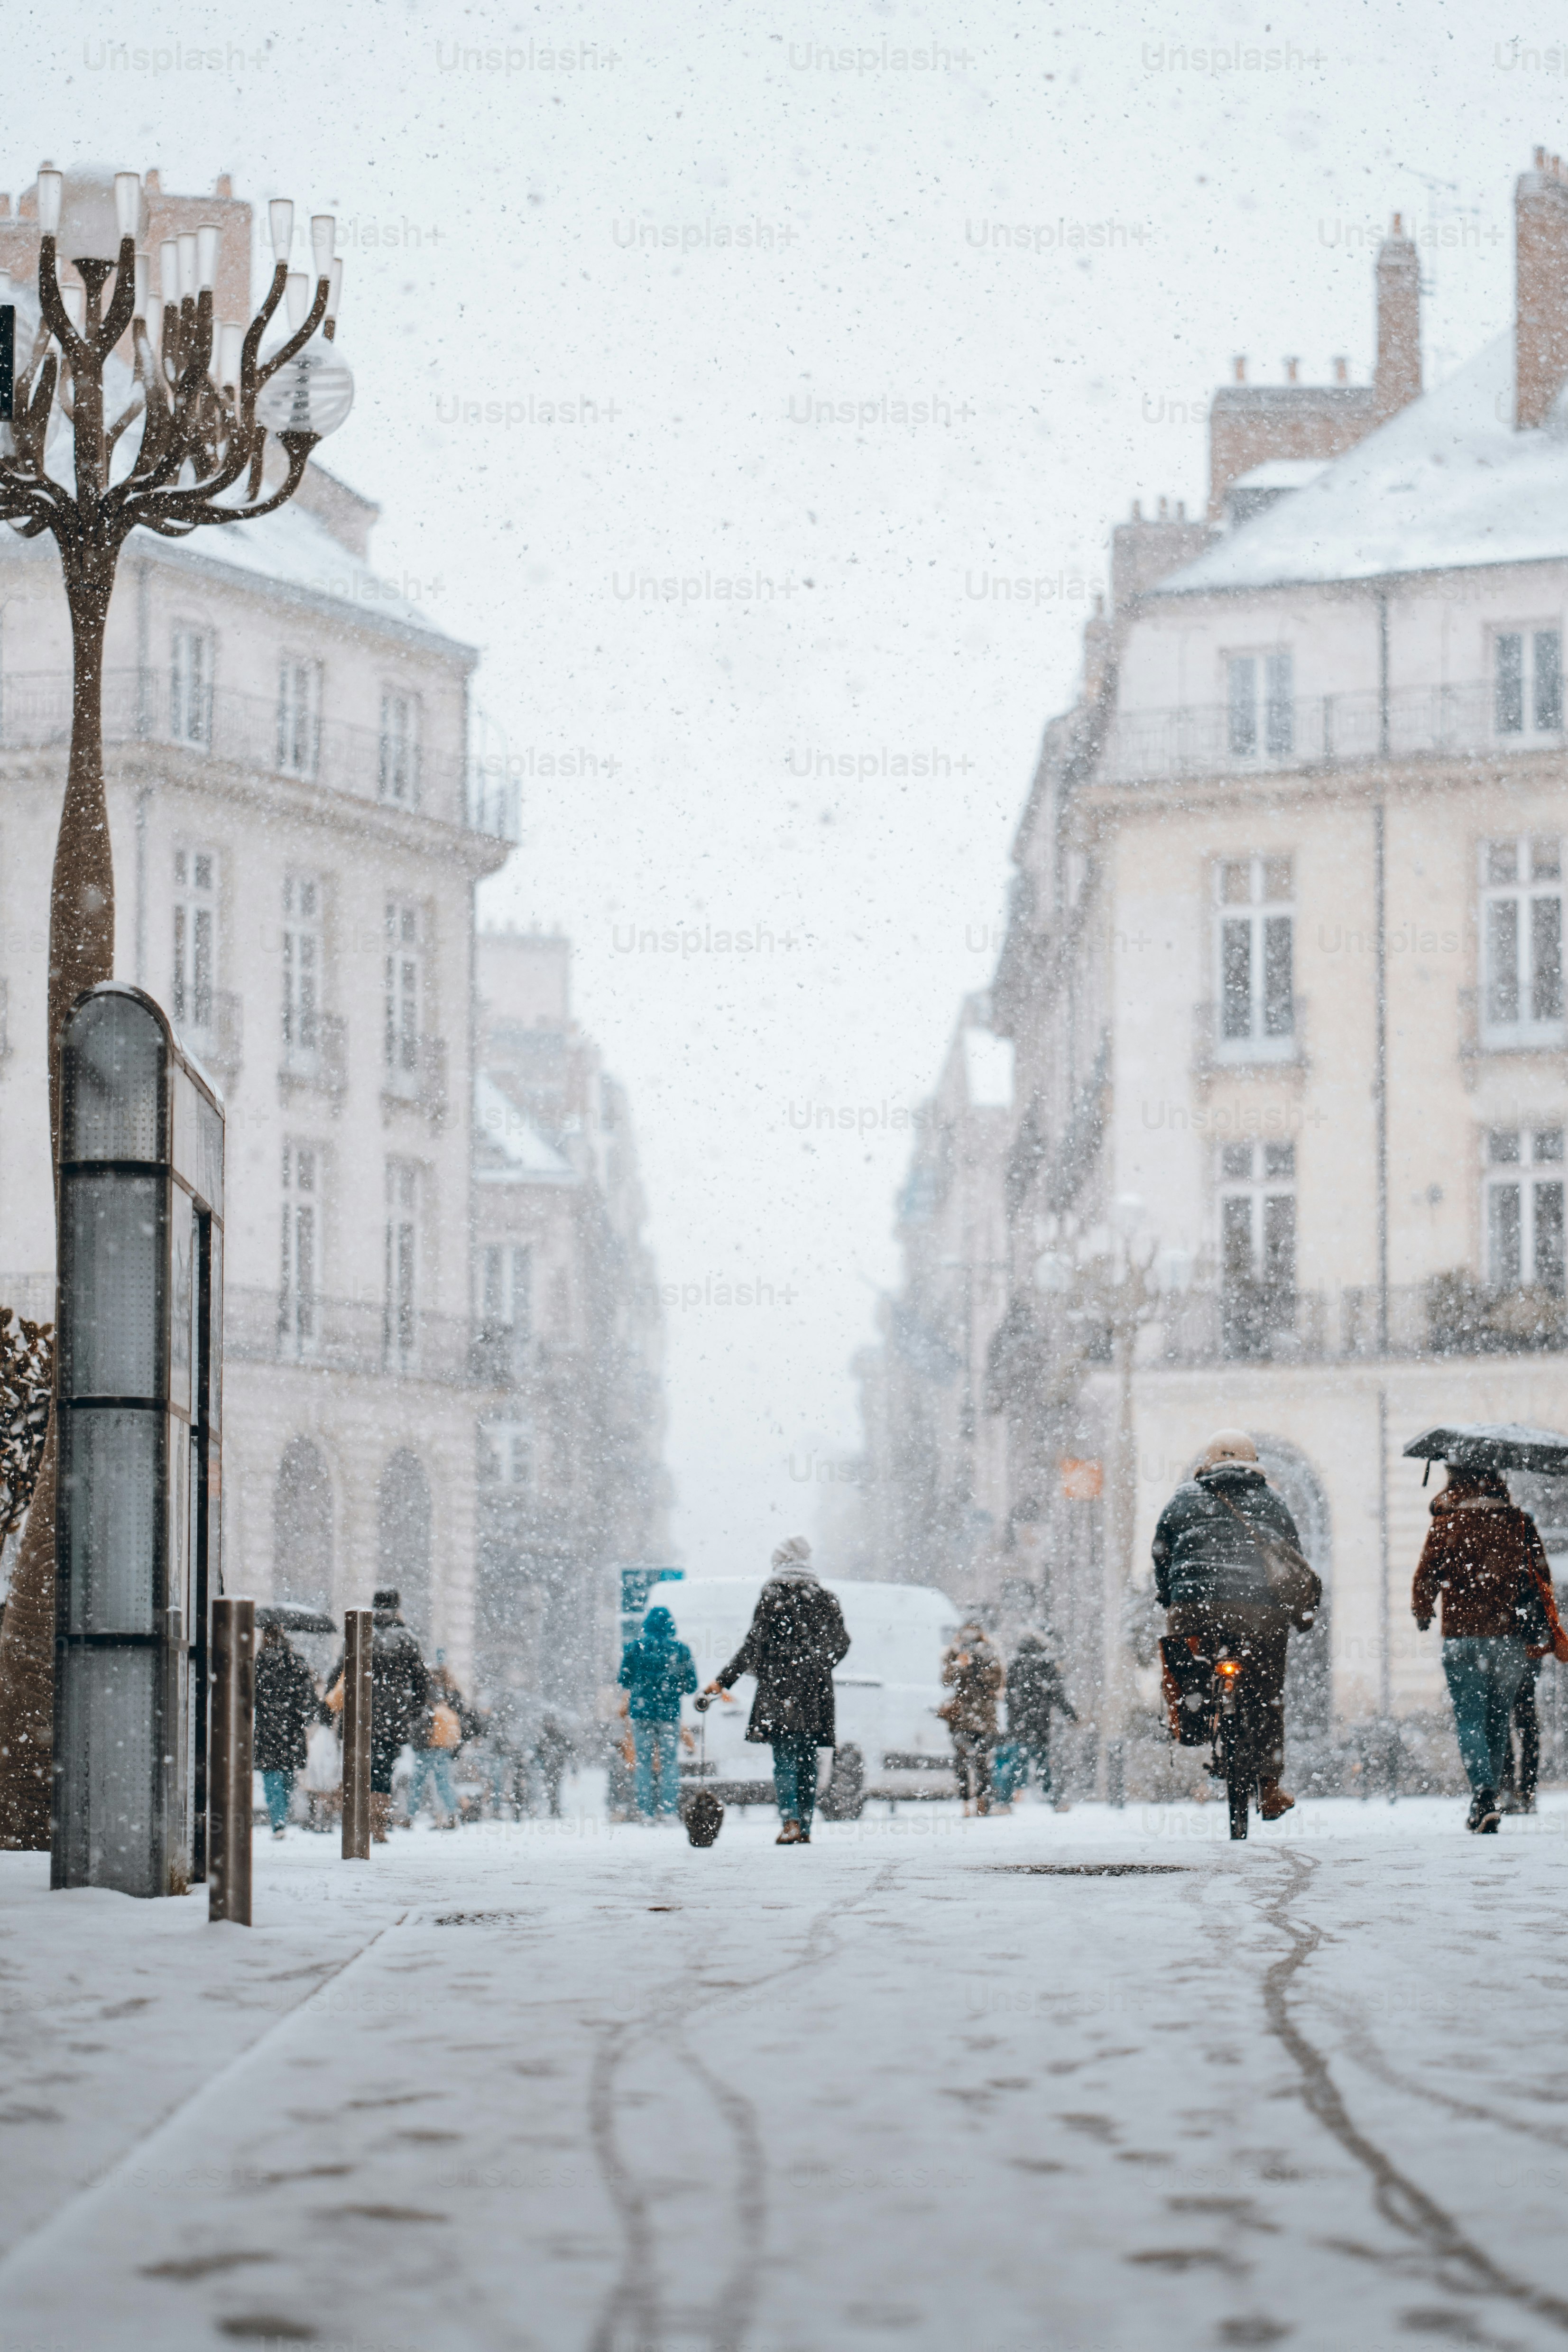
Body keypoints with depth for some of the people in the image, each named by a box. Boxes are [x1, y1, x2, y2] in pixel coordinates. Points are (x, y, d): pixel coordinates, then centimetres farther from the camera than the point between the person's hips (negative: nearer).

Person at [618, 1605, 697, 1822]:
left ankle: (647, 1812, 1)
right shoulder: (680, 1649, -2)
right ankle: (670, 1810, 0)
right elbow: (691, 1684, 1)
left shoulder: (634, 1647, -3)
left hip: (641, 1712, 0)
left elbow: (623, 1681, 1)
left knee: (643, 1763, 6)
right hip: (670, 1713, 0)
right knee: (670, 1763, 6)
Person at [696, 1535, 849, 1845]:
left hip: (780, 1690, -4)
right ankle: (805, 1829, 8)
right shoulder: (825, 1599, 10)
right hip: (815, 1693, 4)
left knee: (784, 1762, -6)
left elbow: (754, 1644, -7)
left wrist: (722, 1682, -5)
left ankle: (790, 1822, -21)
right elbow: (841, 1645, 16)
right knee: (808, 1762, 9)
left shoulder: (773, 1596, -3)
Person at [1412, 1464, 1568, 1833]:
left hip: (1462, 1636, -3)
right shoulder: (1518, 1522, 5)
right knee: (1498, 1718, 13)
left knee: (1469, 1719, -1)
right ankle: (1488, 1800, 17)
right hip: (1511, 1638, 3)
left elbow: (1427, 1577, -4)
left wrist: (1422, 1613, 16)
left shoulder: (1447, 1523, -4)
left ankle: (1484, 1793, -20)